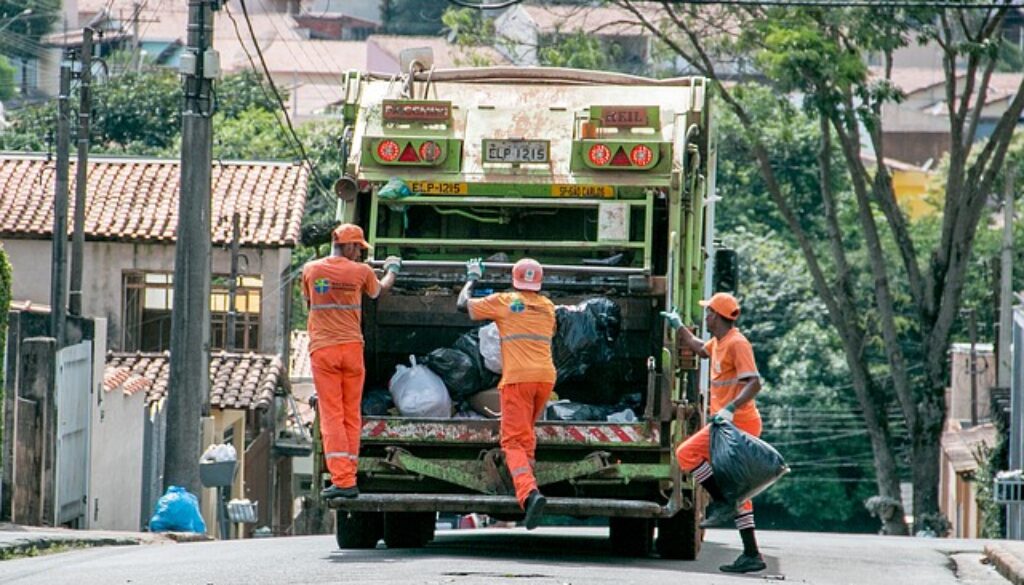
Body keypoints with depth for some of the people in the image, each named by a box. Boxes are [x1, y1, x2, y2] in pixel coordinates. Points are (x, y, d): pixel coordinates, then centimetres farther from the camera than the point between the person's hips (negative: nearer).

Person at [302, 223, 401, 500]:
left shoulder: (310, 270, 2)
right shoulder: (361, 271, -1)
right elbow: (378, 290, 20)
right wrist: (392, 270, 42)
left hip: (322, 349, 0)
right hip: (352, 347, 0)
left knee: (331, 415, -3)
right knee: (352, 415, 10)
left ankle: (342, 479, -13)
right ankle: (348, 478, 11)